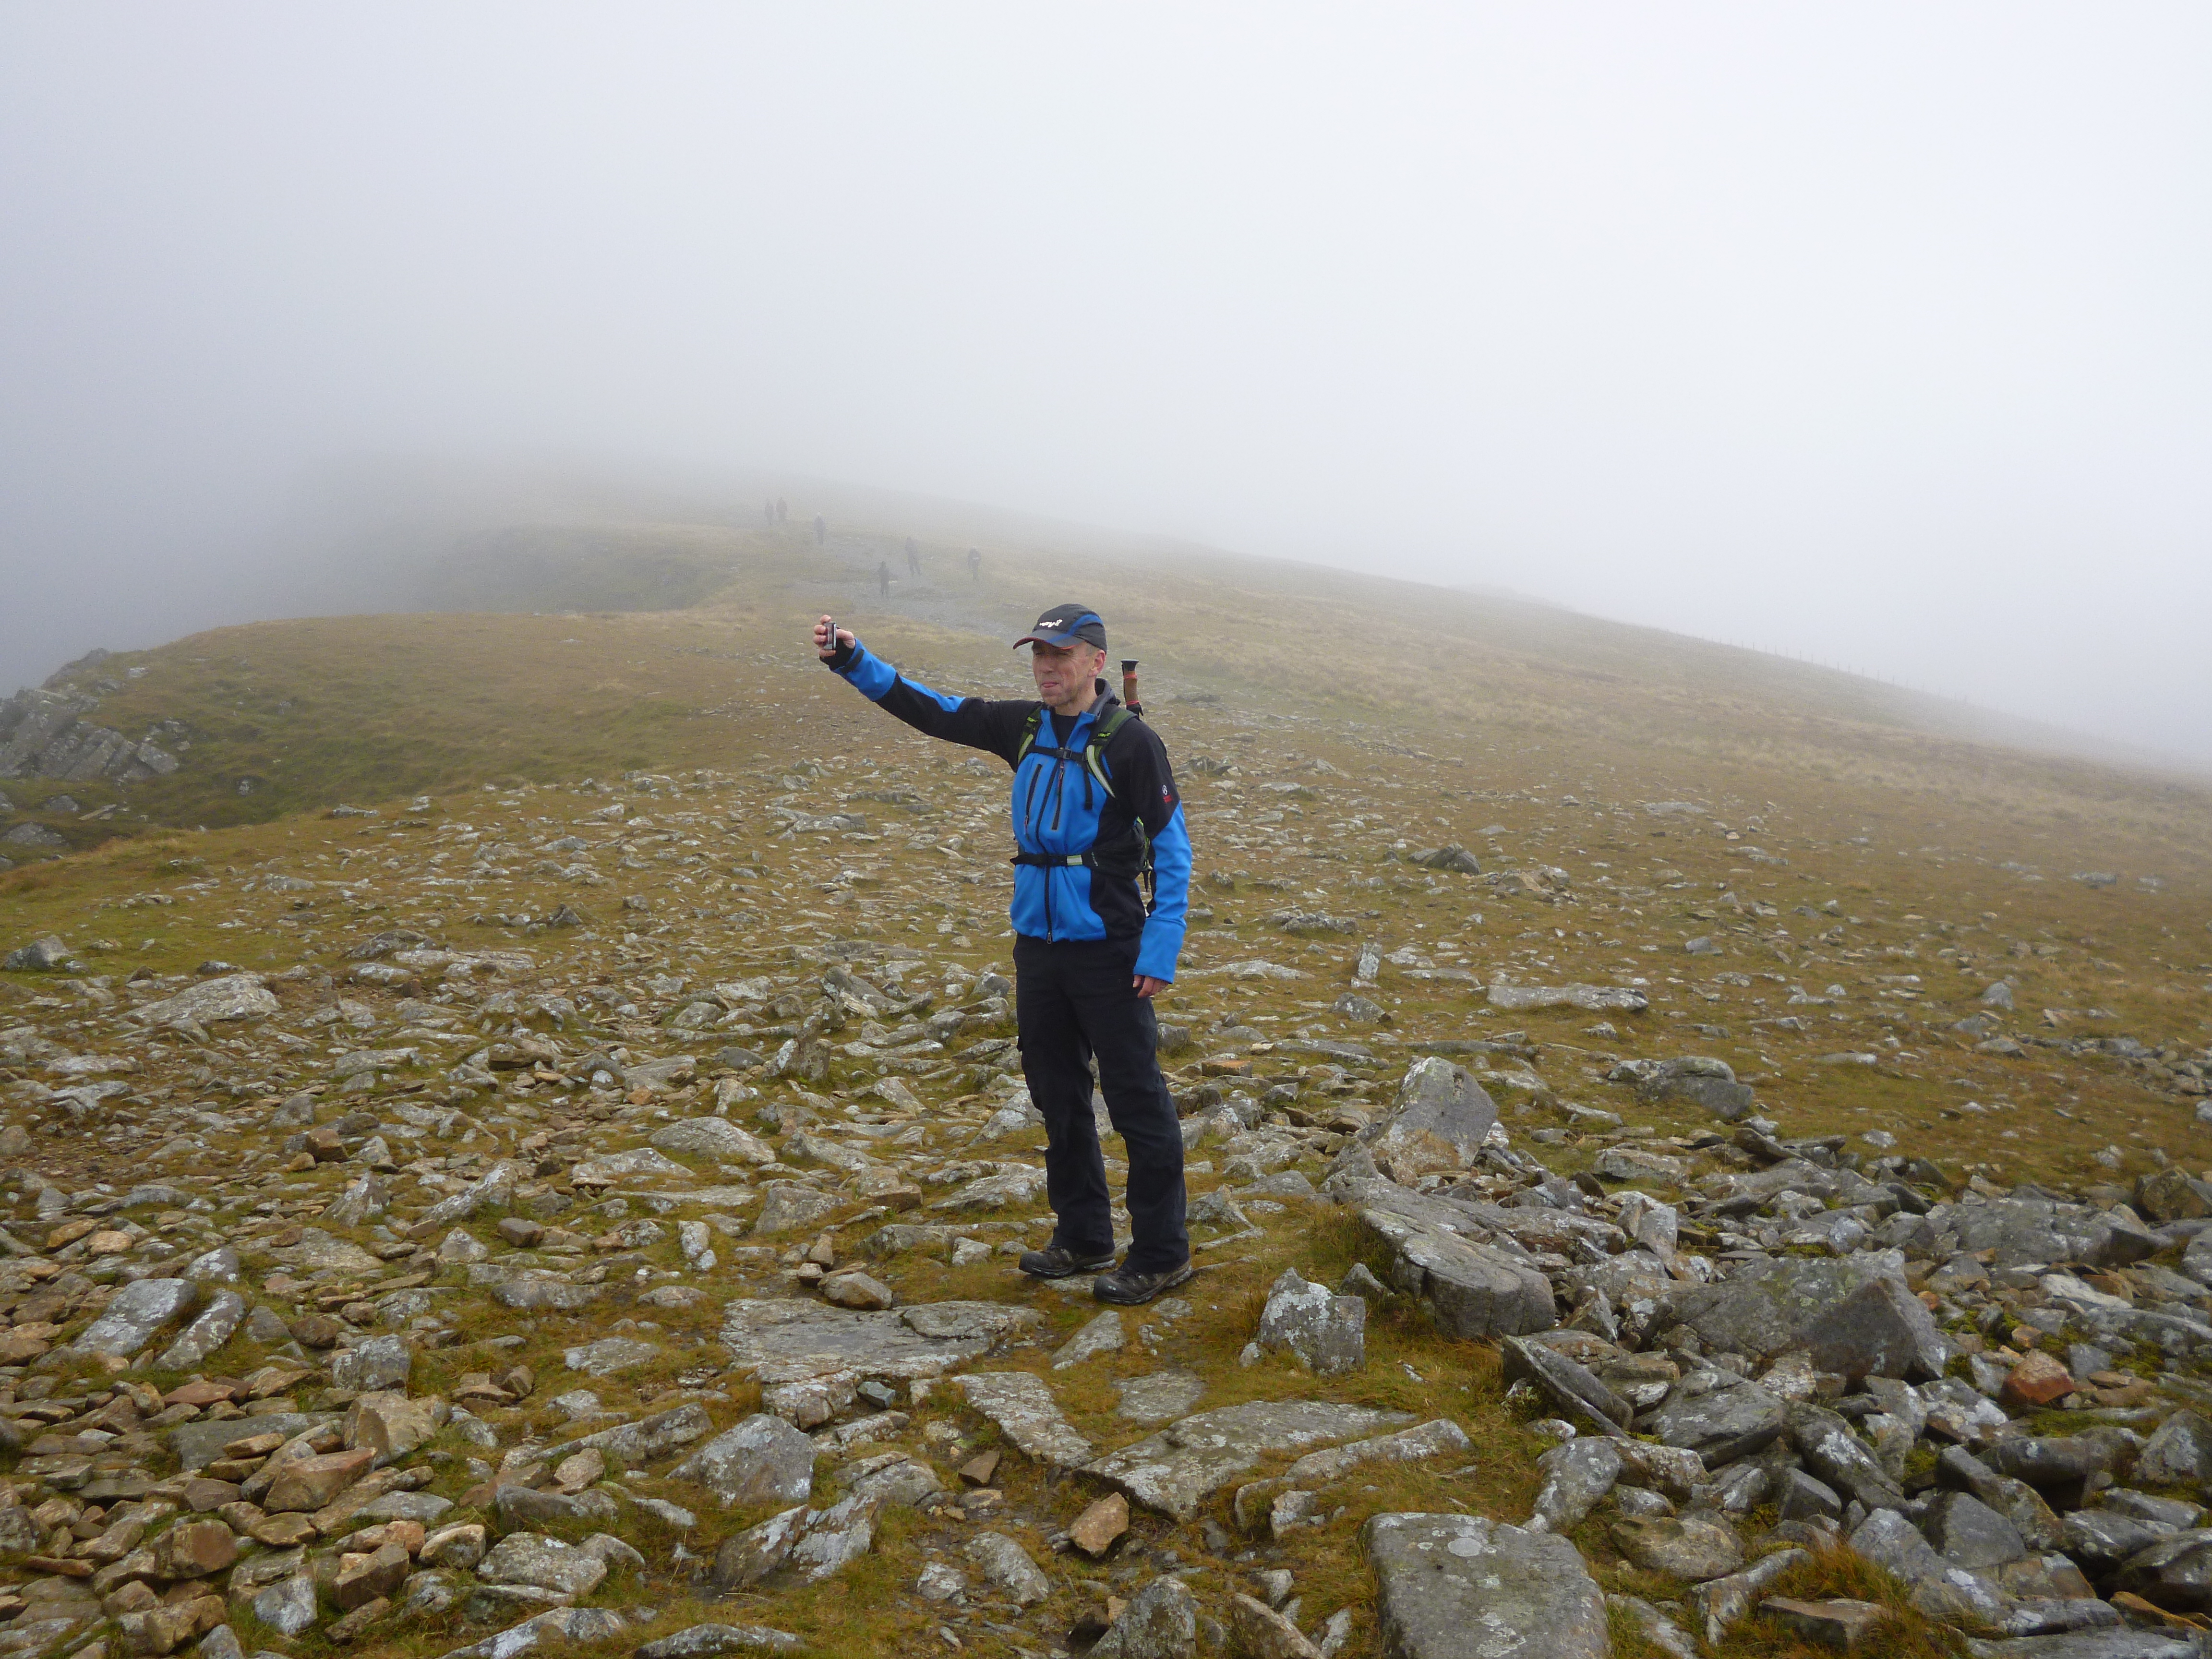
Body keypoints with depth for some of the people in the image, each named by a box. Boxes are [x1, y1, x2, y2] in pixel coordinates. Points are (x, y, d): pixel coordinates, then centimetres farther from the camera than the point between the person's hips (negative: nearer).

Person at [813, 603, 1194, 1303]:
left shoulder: (1129, 741, -12)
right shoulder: (1024, 727, 5)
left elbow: (1172, 849, -11)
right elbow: (928, 709, 10)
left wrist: (1160, 952, -16)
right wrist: (853, 661, -1)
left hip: (1107, 950, -7)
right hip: (1038, 943, 7)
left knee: (1136, 1100, 0)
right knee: (1056, 1094, 16)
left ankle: (1162, 1255, 14)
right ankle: (1083, 1237, 32)